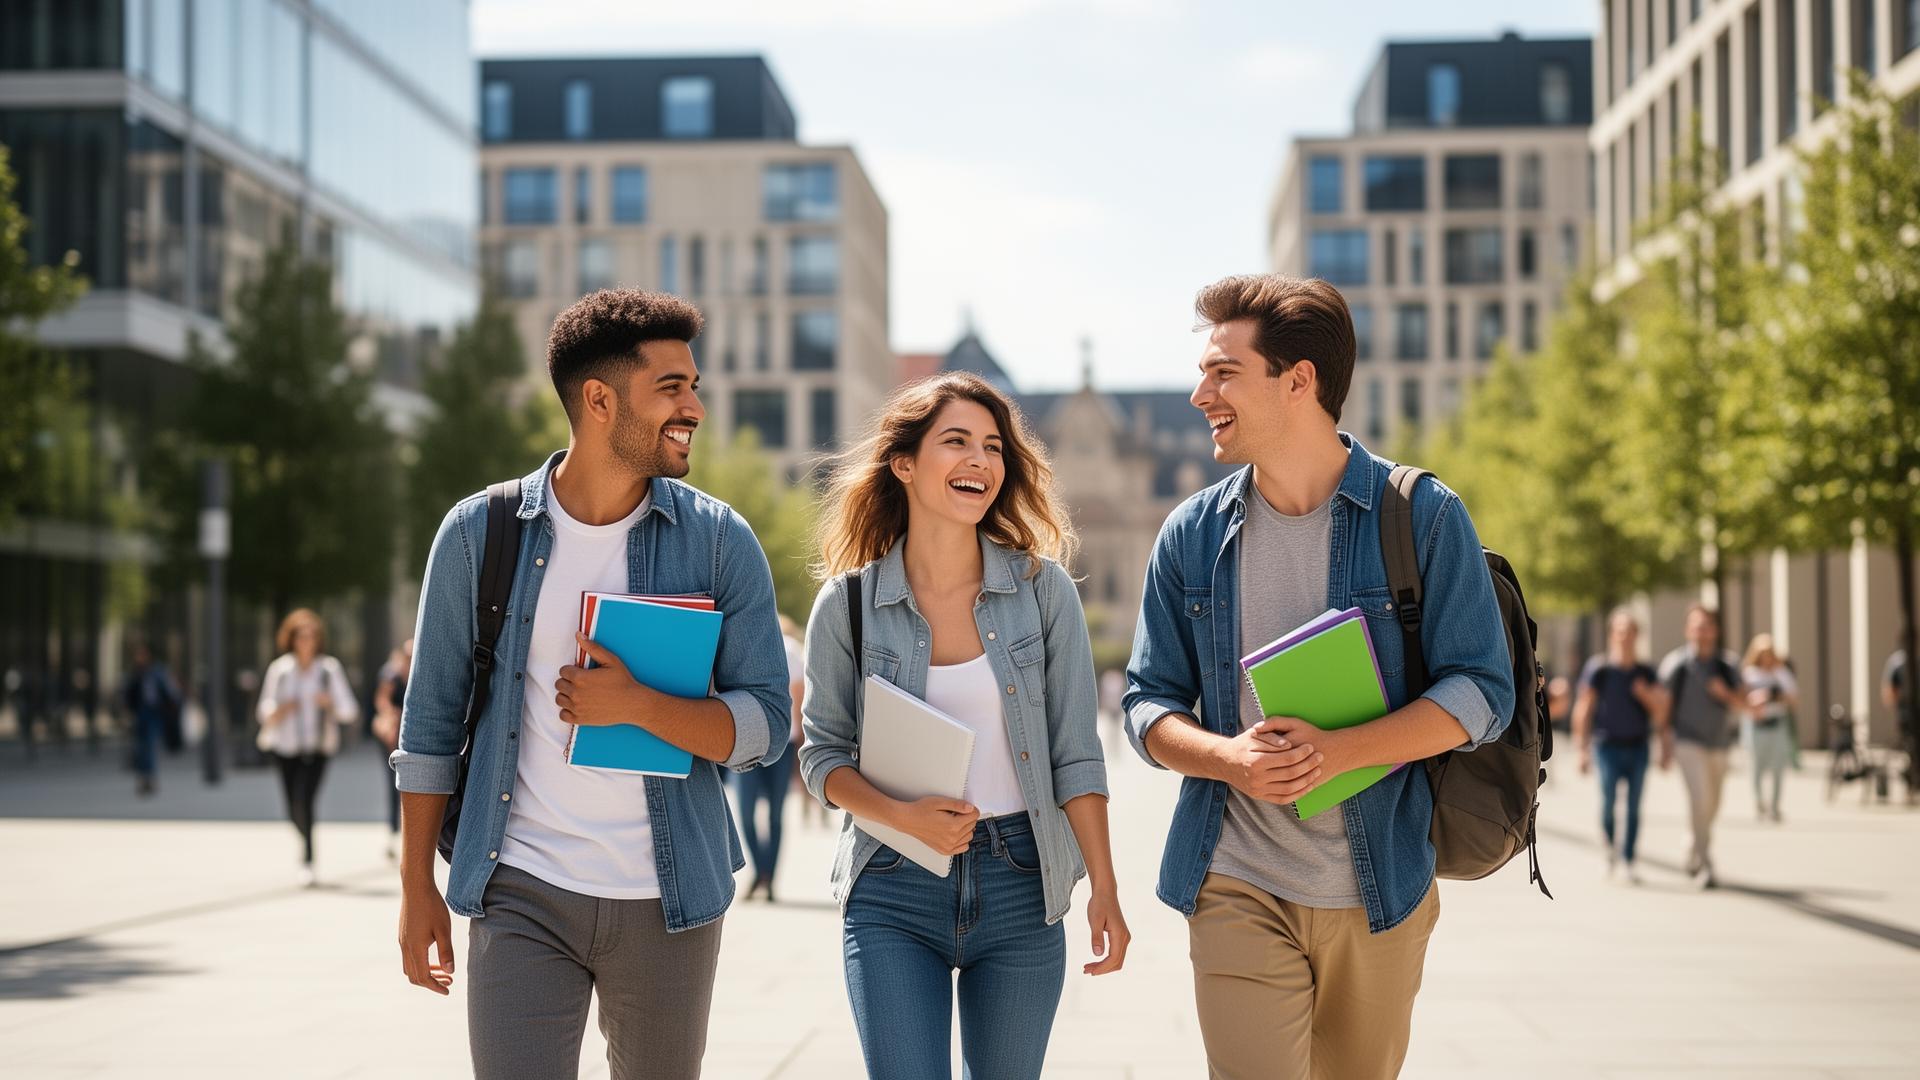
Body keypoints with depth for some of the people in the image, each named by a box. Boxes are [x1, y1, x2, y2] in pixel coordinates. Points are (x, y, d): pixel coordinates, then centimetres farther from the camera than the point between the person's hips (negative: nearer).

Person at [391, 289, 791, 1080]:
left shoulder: (720, 541, -1)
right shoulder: (480, 532, -1)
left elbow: (764, 727, -4)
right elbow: (431, 720, 6)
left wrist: (636, 705, -20)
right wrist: (417, 886, 5)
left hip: (667, 900, 1)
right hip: (521, 895, -1)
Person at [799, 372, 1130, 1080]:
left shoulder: (1043, 589, 0)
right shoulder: (847, 605, -2)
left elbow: (1075, 754, 1)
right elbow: (823, 755, 4)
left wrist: (1104, 890, -3)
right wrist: (902, 815, -14)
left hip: (1020, 888, 1)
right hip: (892, 894, -1)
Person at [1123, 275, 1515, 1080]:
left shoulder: (1422, 516, -4)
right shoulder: (1193, 535, 5)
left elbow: (1480, 694, -7)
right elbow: (1149, 706, 8)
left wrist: (1336, 752, -22)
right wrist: (1229, 758, -15)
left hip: (1380, 891, -1)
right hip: (1238, 891, 1)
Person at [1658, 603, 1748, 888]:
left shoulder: (1727, 665, 3)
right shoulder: (1675, 663, -4)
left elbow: (1743, 705, 0)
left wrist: (1726, 694, -21)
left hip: (1718, 744, 4)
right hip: (1688, 743, -4)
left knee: (1711, 807, 15)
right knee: (1701, 798, -20)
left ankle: (1694, 854, 39)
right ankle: (1705, 867, -20)